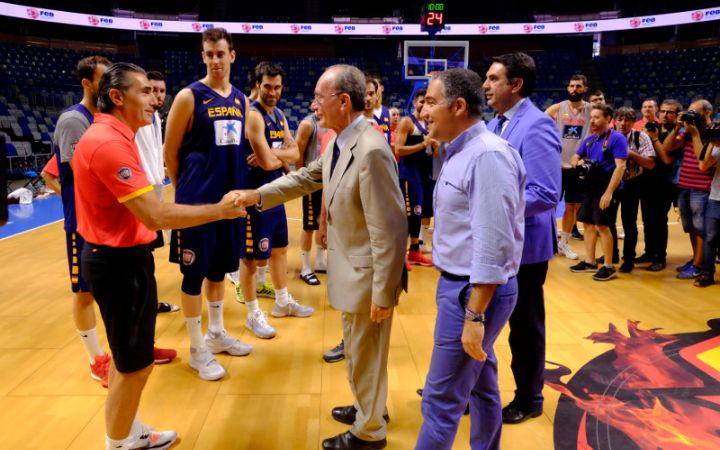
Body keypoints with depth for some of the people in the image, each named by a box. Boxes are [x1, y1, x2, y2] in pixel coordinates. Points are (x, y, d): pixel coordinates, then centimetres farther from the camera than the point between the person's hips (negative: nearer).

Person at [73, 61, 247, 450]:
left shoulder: (110, 137, 11)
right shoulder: (109, 142, -23)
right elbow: (156, 216, -29)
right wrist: (219, 210, -22)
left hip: (119, 256, 11)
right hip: (120, 262, -11)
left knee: (127, 358, 22)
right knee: (135, 364, 2)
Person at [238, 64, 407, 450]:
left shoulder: (371, 150, -27)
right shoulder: (338, 143, 3)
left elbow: (389, 229, -27)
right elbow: (307, 177, 19)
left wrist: (383, 294, -23)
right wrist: (256, 195, 12)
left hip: (368, 275, -9)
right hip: (350, 269, 9)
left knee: (365, 355, 11)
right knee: (357, 350, 26)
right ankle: (368, 408, 48)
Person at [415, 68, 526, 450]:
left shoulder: (488, 155, -20)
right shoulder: (460, 153, 11)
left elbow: (493, 246, -24)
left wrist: (474, 315, -23)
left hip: (476, 291, -10)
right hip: (461, 284, 10)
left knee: (440, 400, 0)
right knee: (481, 385, 21)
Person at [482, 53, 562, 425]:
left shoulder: (536, 126, -19)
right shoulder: (494, 125, 10)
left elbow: (546, 195, -25)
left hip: (523, 246, -9)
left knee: (524, 324, 9)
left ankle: (529, 399, 30)